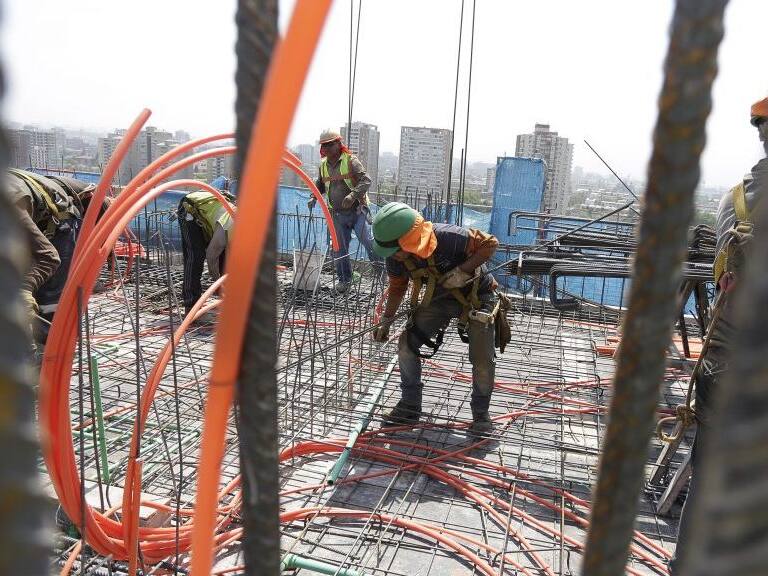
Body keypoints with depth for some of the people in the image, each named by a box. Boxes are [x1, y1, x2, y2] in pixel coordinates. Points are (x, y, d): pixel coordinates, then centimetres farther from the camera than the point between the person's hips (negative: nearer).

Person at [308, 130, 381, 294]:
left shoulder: (351, 160, -8)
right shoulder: (323, 165, 10)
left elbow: (366, 180, -17)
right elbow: (320, 185, 26)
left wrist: (353, 195, -32)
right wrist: (314, 197, 6)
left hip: (357, 210, -5)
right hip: (337, 213, 5)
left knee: (366, 239, -16)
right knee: (339, 248, 6)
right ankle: (344, 279, 20)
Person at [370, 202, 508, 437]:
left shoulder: (448, 237, -36)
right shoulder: (396, 258, -18)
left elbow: (489, 243, -23)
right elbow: (397, 287, 1)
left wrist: (463, 270, -32)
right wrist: (386, 320, 4)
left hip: (476, 295, -4)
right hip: (439, 297, 5)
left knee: (483, 360, -7)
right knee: (407, 344, -6)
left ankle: (481, 413, 18)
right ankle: (410, 406, 11)